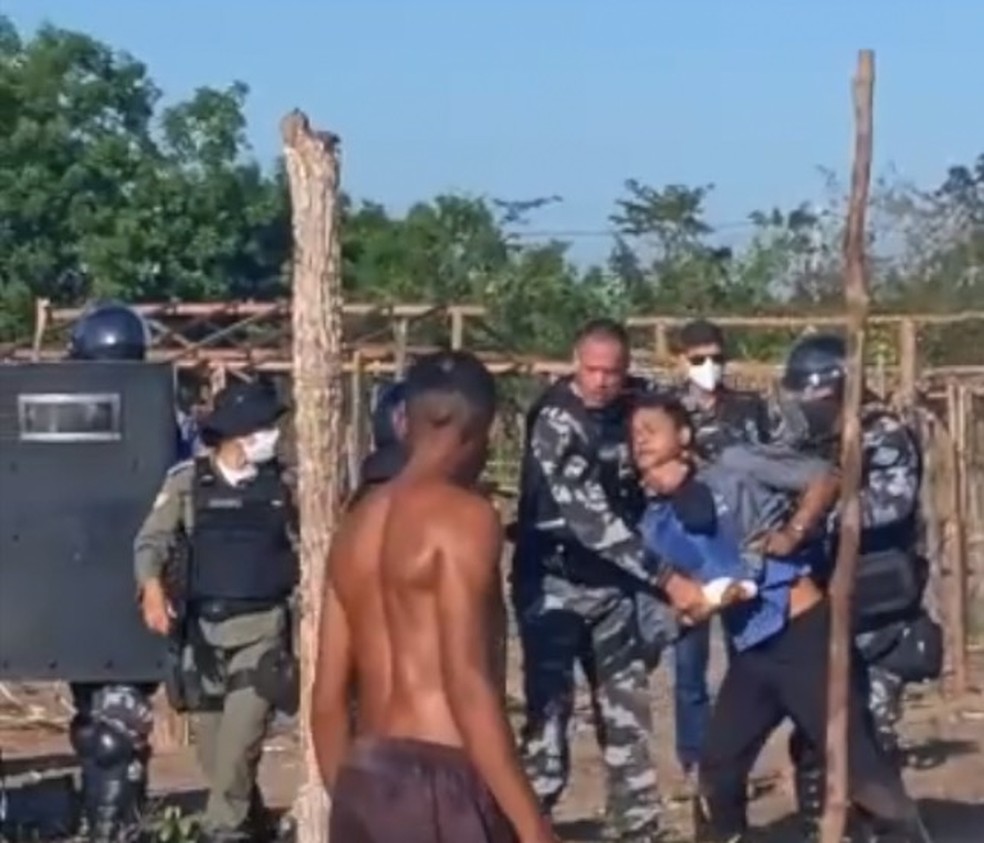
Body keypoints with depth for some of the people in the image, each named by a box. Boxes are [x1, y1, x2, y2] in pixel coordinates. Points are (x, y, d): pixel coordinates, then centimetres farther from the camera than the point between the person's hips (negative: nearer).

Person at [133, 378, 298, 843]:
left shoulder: (281, 482, 2)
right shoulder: (187, 481, -2)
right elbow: (152, 540, -5)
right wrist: (153, 588, -22)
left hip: (262, 627, -1)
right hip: (203, 628, 1)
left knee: (239, 741, -13)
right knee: (212, 744, 11)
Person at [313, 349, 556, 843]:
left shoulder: (358, 525, 14)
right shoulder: (461, 515, -9)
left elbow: (328, 697, 14)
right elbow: (466, 683, -18)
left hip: (365, 785, 8)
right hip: (440, 785, -8)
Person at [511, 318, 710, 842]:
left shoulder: (631, 408, 2)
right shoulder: (555, 420, -18)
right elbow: (590, 515, -27)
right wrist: (668, 579, -31)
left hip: (612, 584, 6)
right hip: (554, 585, -6)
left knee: (627, 711, 9)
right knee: (550, 711, -9)